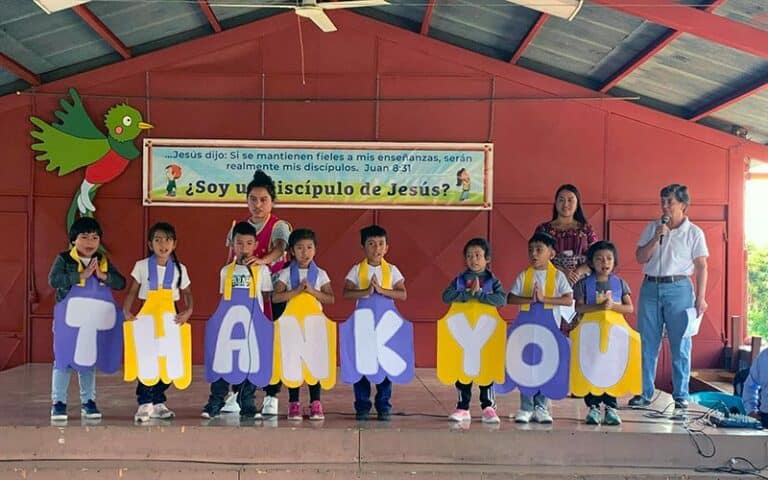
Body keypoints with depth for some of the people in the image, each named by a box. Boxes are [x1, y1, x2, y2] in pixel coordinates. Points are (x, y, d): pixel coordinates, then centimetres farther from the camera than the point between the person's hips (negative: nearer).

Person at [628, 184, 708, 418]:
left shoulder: (694, 233, 1)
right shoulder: (652, 228, 9)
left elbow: (701, 267, -1)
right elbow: (640, 258, 3)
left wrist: (700, 298, -8)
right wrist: (657, 237, -9)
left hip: (678, 288, -3)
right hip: (651, 287, 3)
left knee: (680, 346, 0)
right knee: (647, 344, 6)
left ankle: (681, 397, 8)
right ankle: (645, 393, 15)